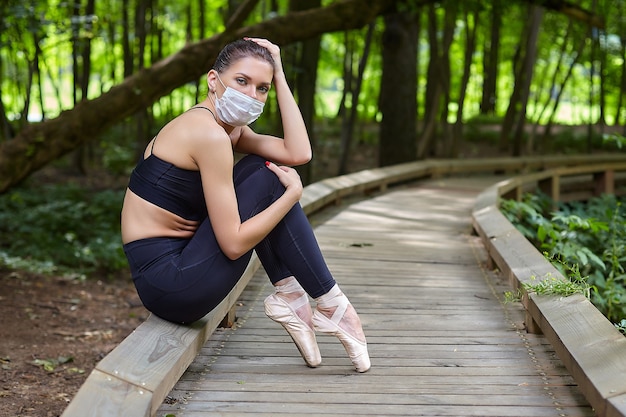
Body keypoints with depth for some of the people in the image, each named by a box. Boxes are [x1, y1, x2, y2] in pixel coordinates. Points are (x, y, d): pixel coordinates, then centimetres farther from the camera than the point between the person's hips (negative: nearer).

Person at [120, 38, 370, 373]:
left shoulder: (230, 128, 11)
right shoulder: (209, 134, -19)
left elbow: (298, 153, 0)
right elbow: (234, 244, -20)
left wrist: (279, 76, 2)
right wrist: (293, 192, -11)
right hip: (170, 286, -10)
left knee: (260, 168, 9)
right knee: (268, 179, -8)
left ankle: (288, 295, 7)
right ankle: (332, 306, 0)